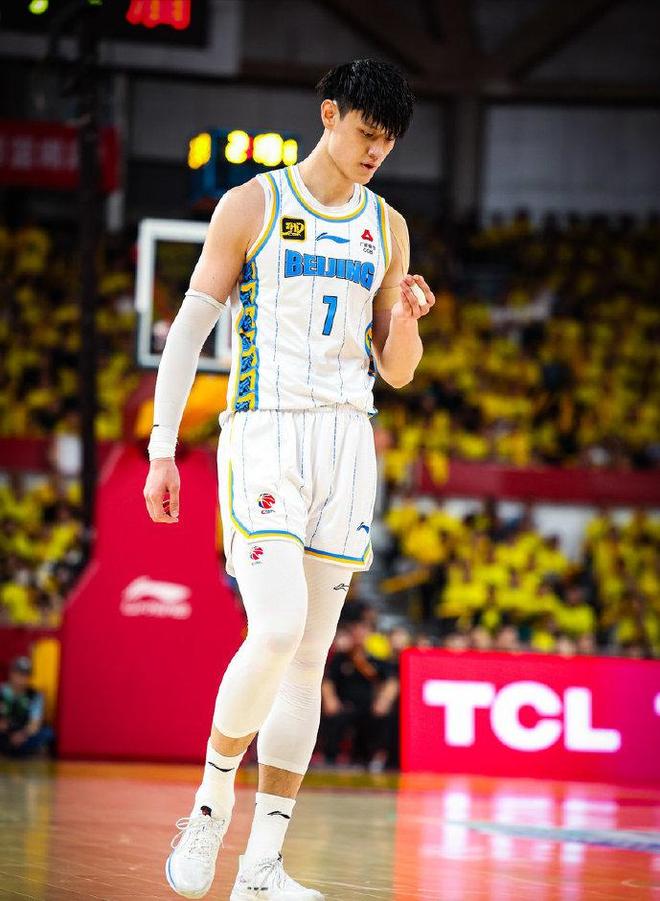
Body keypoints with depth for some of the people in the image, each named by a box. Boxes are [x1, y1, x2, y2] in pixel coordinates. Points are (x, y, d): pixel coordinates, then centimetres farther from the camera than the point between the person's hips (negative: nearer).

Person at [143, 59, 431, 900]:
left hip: (347, 442, 5)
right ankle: (212, 800, 0)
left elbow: (396, 372, 15)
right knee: (276, 631, -21)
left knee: (310, 658, 1)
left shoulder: (387, 227, 13)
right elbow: (189, 327, 0)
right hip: (263, 434, -5)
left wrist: (407, 322, -7)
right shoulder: (252, 205, 0)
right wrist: (162, 446, -8)